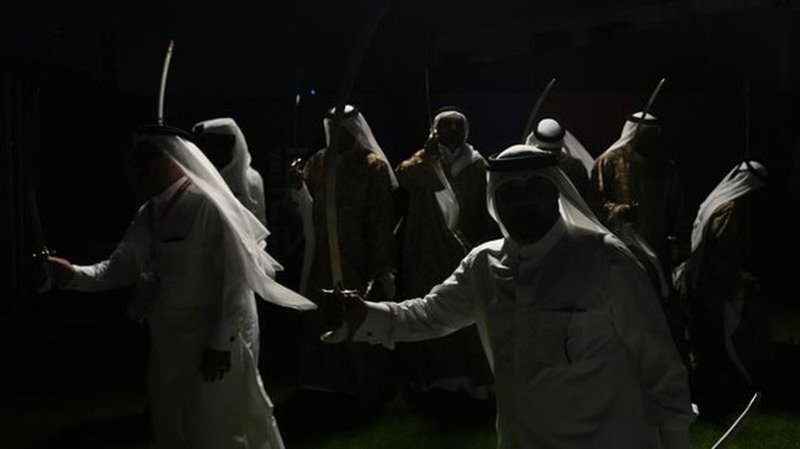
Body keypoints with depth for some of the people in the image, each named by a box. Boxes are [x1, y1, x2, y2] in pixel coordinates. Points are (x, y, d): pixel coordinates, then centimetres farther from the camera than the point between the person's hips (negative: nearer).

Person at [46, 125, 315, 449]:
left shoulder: (209, 207, -18)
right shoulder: (149, 214, 6)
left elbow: (234, 278, -19)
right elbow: (121, 268, 5)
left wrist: (220, 343, -19)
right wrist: (73, 274, -12)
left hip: (213, 341, -8)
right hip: (169, 341, 8)